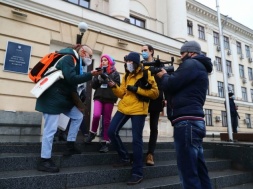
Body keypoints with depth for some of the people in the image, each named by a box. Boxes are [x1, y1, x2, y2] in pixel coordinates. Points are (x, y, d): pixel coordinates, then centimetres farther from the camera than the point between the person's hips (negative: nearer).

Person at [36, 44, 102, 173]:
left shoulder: (75, 62, 16)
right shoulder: (68, 58, -12)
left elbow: (72, 84, 18)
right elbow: (72, 79, -25)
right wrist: (91, 75, -21)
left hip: (63, 98, 10)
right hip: (52, 98, -10)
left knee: (78, 116, 9)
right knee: (50, 129, -6)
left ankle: (70, 146, 17)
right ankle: (44, 161, 5)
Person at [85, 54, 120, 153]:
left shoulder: (115, 73, 7)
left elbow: (117, 86, -5)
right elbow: (93, 85, 10)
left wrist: (107, 78, -12)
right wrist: (99, 78, -7)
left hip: (109, 99, -1)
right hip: (99, 97, 2)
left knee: (106, 121, 2)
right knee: (96, 115, -21)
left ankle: (105, 142, 12)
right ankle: (92, 133, 6)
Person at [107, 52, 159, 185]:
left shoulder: (146, 74, -4)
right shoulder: (126, 75, 15)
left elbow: (155, 93, -9)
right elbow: (122, 94, 12)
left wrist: (137, 89, -16)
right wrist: (114, 87, -6)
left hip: (138, 110, -7)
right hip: (124, 108, 7)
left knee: (136, 140, -4)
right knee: (112, 132, 2)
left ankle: (137, 173, 10)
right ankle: (125, 158, 22)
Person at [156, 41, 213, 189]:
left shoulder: (191, 63, -2)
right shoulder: (200, 67, 28)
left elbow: (171, 85, -11)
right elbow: (179, 88, 26)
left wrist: (164, 75, 9)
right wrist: (168, 76, 16)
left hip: (187, 122, -10)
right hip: (194, 121, 10)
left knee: (188, 172, -7)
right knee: (199, 170, 12)